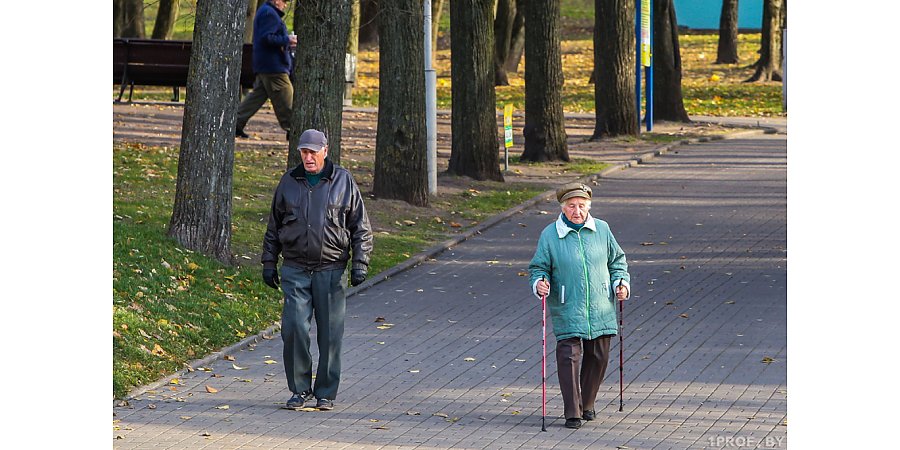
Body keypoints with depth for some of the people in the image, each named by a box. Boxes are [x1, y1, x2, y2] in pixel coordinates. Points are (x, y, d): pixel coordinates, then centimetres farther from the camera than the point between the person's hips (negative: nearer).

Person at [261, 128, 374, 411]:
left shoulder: (343, 181, 3)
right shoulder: (289, 182, 9)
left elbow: (361, 227, 6)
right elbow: (273, 227, 17)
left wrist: (360, 263, -2)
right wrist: (269, 263, 13)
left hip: (331, 270, -1)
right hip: (295, 270, 1)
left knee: (330, 333, 1)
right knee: (294, 327, -8)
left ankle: (326, 392, 12)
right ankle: (300, 389, 4)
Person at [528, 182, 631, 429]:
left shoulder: (602, 230, 6)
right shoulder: (550, 235, -2)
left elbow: (617, 260, 17)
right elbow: (538, 267, 3)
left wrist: (621, 282, 1)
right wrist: (539, 283, -17)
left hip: (600, 308, 3)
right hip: (567, 310, -3)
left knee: (598, 357, 9)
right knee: (569, 357, -11)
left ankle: (587, 404, 28)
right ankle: (572, 413, -8)